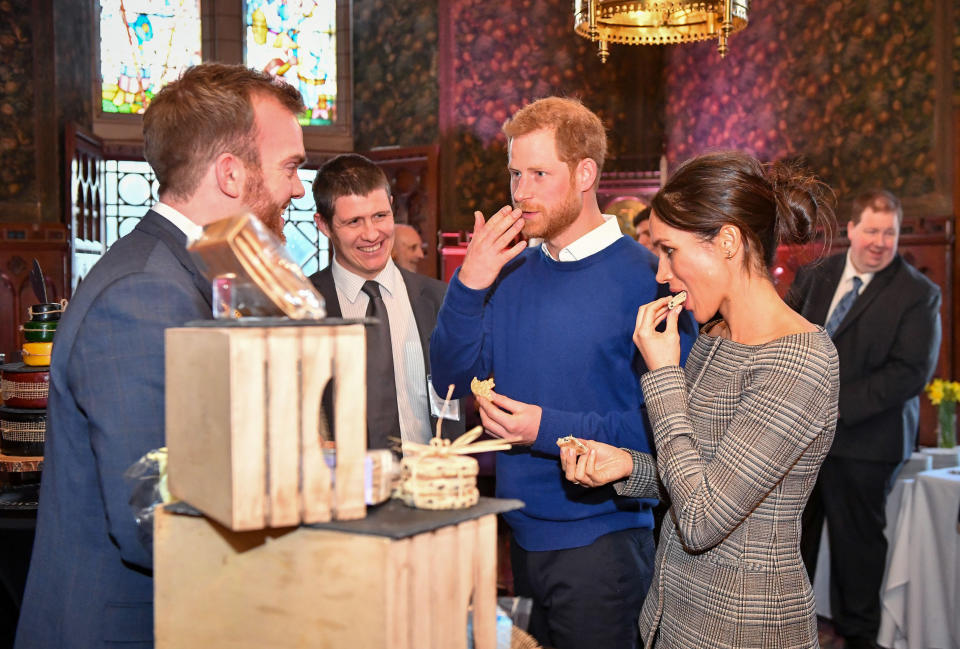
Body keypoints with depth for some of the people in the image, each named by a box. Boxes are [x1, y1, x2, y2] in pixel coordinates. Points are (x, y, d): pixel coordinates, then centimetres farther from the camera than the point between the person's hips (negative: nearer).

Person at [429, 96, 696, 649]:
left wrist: (550, 429, -23)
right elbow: (453, 379, 3)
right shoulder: (513, 272, 5)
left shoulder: (646, 278, -15)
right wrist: (469, 285, -10)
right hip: (521, 533, 6)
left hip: (601, 537, -6)